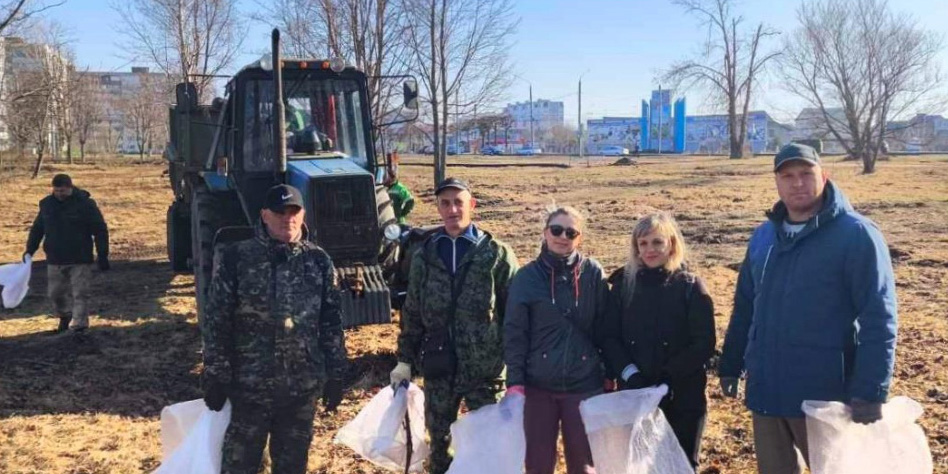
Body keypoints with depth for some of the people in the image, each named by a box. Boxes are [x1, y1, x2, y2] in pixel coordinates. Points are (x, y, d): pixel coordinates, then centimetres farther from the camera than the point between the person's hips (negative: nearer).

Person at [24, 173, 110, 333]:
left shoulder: (85, 204, -9)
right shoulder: (47, 204, 5)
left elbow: (100, 231, -7)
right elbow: (37, 228, 16)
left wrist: (102, 255, -9)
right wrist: (30, 249, 8)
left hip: (80, 260, -5)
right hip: (55, 260, 5)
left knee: (80, 294, -4)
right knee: (55, 293, 13)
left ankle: (78, 325, 0)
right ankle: (64, 316, 37)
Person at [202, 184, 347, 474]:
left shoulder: (319, 261, 1)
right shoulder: (236, 258, -6)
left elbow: (332, 324, 5)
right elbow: (216, 324, -4)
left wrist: (335, 376, 5)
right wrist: (215, 378, -5)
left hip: (303, 387, 2)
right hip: (249, 386, -2)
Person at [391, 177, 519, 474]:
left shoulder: (496, 254, -5)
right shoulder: (424, 256, 5)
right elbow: (412, 313, 11)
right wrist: (405, 360, 10)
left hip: (485, 368, -3)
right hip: (438, 368, 3)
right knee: (438, 440, 15)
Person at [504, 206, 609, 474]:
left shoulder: (593, 274, -3)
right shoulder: (527, 277, -4)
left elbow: (604, 328, 2)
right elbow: (514, 333, -3)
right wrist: (515, 382, -8)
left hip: (584, 384, 0)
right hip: (537, 385, 0)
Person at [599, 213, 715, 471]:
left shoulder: (690, 286, -2)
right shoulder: (623, 284, 4)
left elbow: (704, 344, -8)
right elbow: (610, 338, 1)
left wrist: (669, 376, -18)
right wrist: (629, 374, -15)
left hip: (683, 397, -2)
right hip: (634, 395, 2)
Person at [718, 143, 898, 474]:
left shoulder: (856, 235, -11)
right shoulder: (764, 235, 8)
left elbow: (879, 318, -15)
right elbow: (744, 307, 14)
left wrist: (871, 391, -21)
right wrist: (730, 365, 14)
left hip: (824, 392, -5)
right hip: (765, 388, 6)